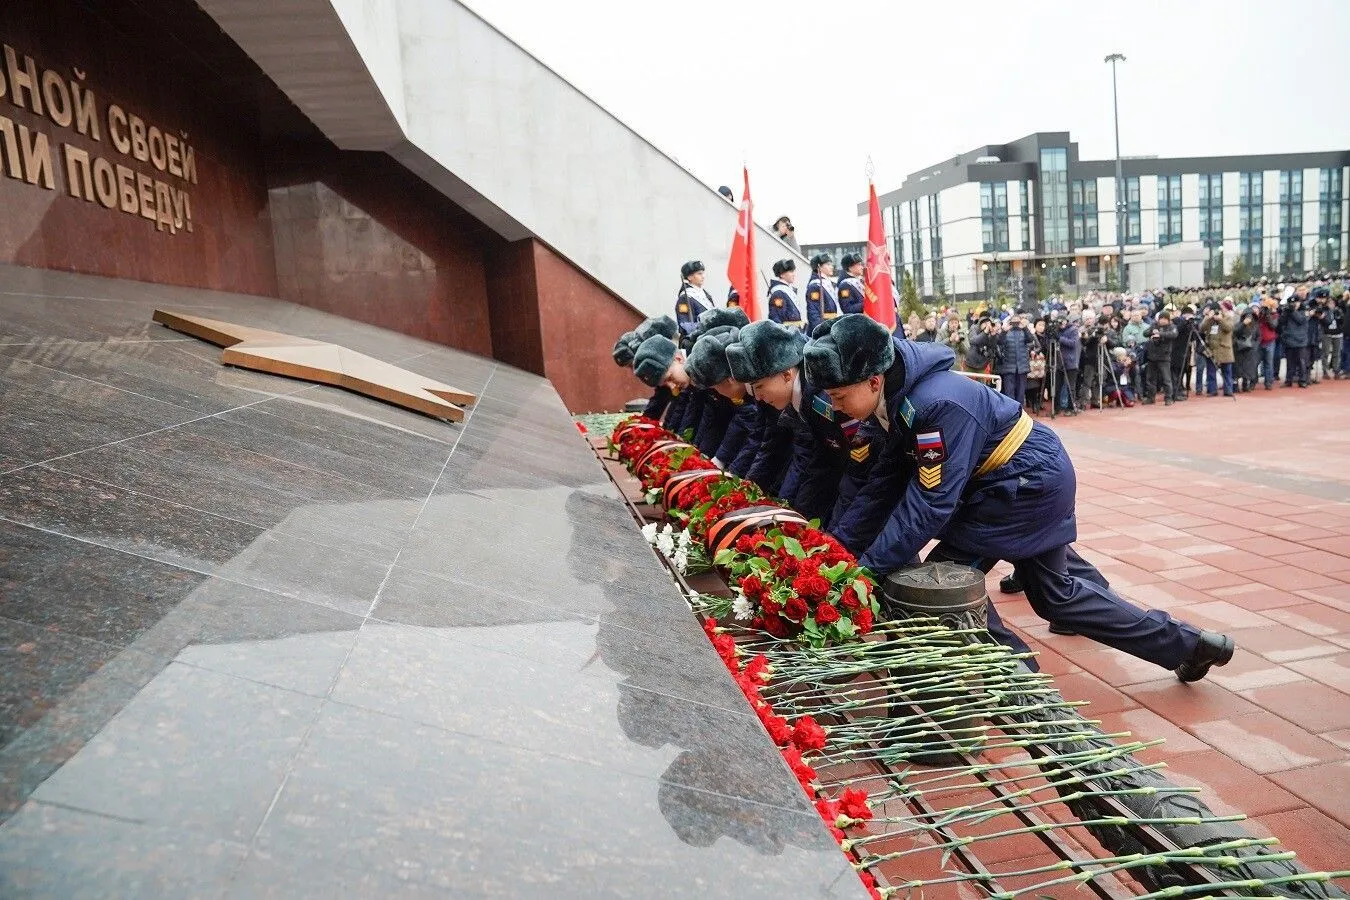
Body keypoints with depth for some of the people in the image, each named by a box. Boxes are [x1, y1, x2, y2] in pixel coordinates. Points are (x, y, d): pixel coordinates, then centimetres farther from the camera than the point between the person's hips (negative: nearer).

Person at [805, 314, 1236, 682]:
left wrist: (868, 568, -28)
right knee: (1055, 589, 19)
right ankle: (1187, 644, 35)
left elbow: (930, 504, -32)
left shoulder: (937, 404, -33)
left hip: (1031, 480, -10)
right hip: (1038, 476, 10)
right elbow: (886, 479, -2)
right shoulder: (894, 397, -4)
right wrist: (839, 538, -8)